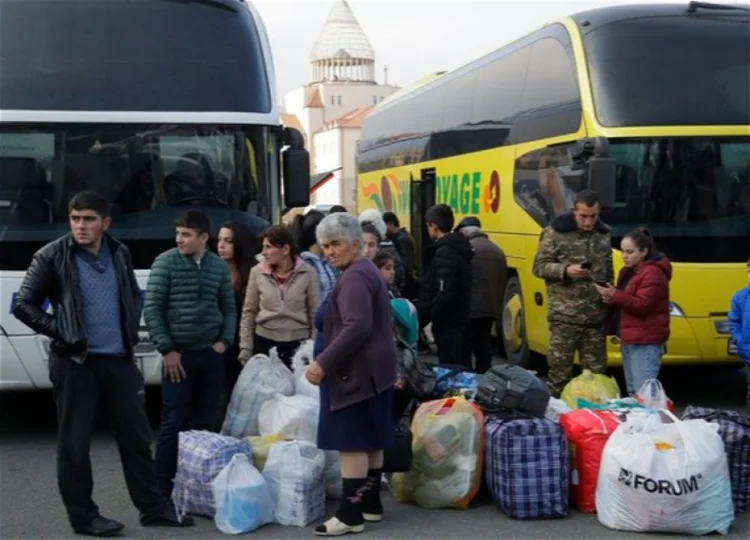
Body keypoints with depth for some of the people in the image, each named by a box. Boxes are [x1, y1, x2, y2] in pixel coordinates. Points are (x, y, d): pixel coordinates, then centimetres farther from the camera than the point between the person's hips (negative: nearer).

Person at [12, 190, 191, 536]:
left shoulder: (119, 253, 7)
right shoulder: (52, 257, -7)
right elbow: (24, 305, -4)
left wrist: (131, 331, 9)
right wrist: (60, 332, -10)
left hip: (120, 360, 5)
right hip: (75, 363, -4)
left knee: (136, 437, 10)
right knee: (75, 443, 3)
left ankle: (153, 508, 20)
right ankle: (84, 517, 15)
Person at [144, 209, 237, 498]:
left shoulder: (219, 266, 5)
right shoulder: (166, 262, -5)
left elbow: (229, 309, 13)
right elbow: (152, 309, -7)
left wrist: (224, 341, 0)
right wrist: (167, 349, -11)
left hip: (211, 355, 3)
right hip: (179, 355, -3)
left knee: (205, 421, 8)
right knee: (173, 422, -4)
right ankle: (162, 484, 2)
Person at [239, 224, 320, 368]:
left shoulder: (308, 273, -5)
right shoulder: (257, 272, -2)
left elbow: (315, 314, 0)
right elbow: (248, 313, 4)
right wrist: (245, 349, 1)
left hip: (297, 345, -1)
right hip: (264, 343, 1)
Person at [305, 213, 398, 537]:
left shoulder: (354, 277, -16)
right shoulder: (366, 271, 18)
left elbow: (357, 327, -27)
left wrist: (323, 363, -26)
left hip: (358, 371, -11)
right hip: (372, 368, 11)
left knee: (352, 441, -9)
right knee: (370, 439, 14)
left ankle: (351, 514, -7)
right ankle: (371, 503, 21)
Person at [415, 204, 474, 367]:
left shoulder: (444, 252, -18)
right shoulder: (458, 247, 12)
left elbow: (445, 293, -25)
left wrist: (427, 316, -14)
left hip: (447, 321, -10)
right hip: (458, 318, 10)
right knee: (458, 365, 15)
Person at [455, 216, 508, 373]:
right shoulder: (497, 251, 13)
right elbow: (503, 282, 16)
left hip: (469, 309, -7)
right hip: (490, 309, 7)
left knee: (463, 350, -1)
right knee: (483, 348, 15)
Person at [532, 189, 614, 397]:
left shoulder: (604, 235, 14)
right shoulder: (556, 232, -4)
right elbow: (540, 267, -3)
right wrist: (565, 270, -18)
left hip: (596, 316, 5)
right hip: (565, 316, -5)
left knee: (596, 371, 8)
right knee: (560, 368, -2)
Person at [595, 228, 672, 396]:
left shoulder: (653, 273, -13)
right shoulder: (629, 272, 17)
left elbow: (642, 305, -21)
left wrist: (615, 296, -28)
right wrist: (611, 298, 1)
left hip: (646, 342, -10)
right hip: (629, 339, 10)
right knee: (632, 391, 12)